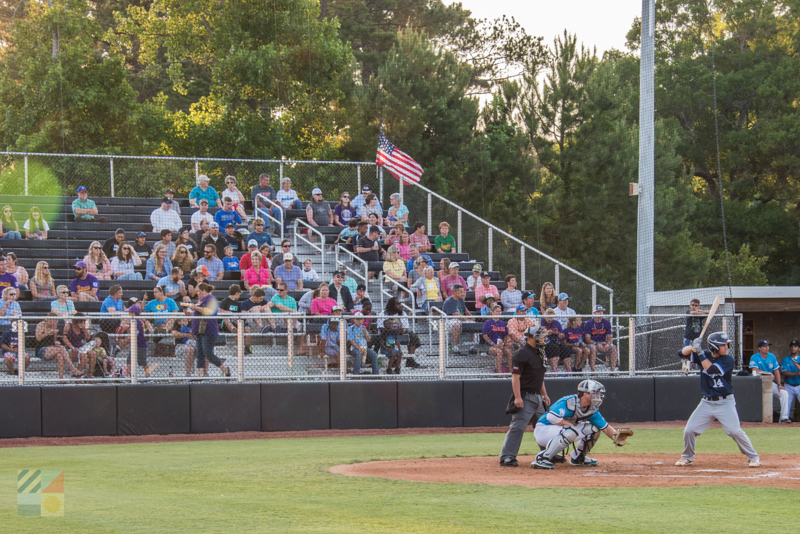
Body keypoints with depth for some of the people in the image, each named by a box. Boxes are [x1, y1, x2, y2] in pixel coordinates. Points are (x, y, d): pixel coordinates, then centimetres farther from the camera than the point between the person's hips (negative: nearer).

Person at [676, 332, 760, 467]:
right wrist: (694, 347, -21)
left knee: (735, 431, -14)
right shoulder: (705, 355, 2)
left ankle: (753, 457, 3)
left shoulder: (728, 361, -10)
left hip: (725, 403, -4)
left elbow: (711, 369, -24)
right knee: (689, 430, 0)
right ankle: (687, 457, 22)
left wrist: (700, 352, -21)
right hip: (706, 403, 4)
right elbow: (682, 353, -2)